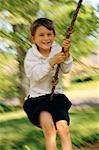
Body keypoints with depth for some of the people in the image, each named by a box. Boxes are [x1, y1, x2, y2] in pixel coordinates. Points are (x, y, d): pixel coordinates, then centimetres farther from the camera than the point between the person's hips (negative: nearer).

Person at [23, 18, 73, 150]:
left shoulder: (57, 49, 3)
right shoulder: (31, 55, -3)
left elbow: (66, 69, -9)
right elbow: (35, 75, -18)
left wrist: (66, 54, -28)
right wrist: (52, 62, -30)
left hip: (57, 95, 2)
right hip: (37, 97, -2)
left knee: (63, 128, -20)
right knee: (48, 126, -28)